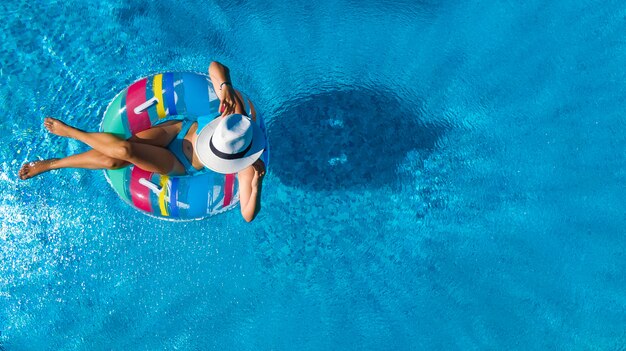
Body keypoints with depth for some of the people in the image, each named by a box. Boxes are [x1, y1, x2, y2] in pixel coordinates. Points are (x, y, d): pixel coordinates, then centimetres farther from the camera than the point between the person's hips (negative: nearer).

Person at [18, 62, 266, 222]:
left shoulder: (247, 166, -29)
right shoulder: (241, 111, -23)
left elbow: (248, 216, -32)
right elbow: (215, 66, -18)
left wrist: (257, 186, -48)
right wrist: (225, 88, -39)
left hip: (177, 165, -2)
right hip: (178, 129, 2)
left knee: (123, 152, -26)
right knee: (115, 158, -19)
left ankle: (69, 132, 3)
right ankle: (49, 164, 7)